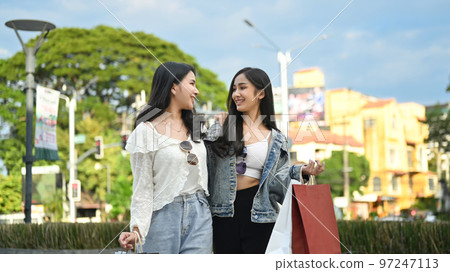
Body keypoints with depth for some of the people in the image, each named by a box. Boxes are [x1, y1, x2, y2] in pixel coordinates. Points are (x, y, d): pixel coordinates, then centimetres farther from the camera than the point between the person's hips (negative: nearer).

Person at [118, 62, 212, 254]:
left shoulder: (194, 126, 14)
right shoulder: (146, 131, -5)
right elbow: (143, 187, -7)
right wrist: (137, 229, -17)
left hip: (199, 216, 4)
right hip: (164, 215, -4)